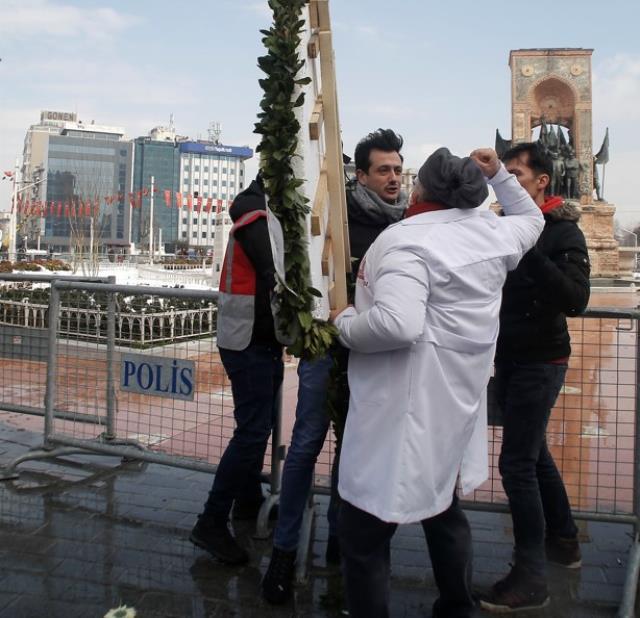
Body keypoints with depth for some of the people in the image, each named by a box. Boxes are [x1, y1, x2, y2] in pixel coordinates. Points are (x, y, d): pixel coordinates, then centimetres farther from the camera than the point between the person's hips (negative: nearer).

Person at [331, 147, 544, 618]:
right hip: (455, 403, 9)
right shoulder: (492, 232, 6)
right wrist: (499, 174, 23)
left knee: (365, 529, 1)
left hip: (407, 411, -9)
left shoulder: (406, 239, -17)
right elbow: (532, 219, 30)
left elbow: (398, 323, -33)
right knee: (443, 508, 27)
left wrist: (345, 323, -15)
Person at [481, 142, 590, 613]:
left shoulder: (563, 232, -11)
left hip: (540, 361, -7)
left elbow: (576, 300, -24)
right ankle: (564, 539, 36)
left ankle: (531, 577, 2)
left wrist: (530, 250, -30)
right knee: (533, 451, 18)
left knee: (516, 462, -8)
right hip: (508, 357, 7)